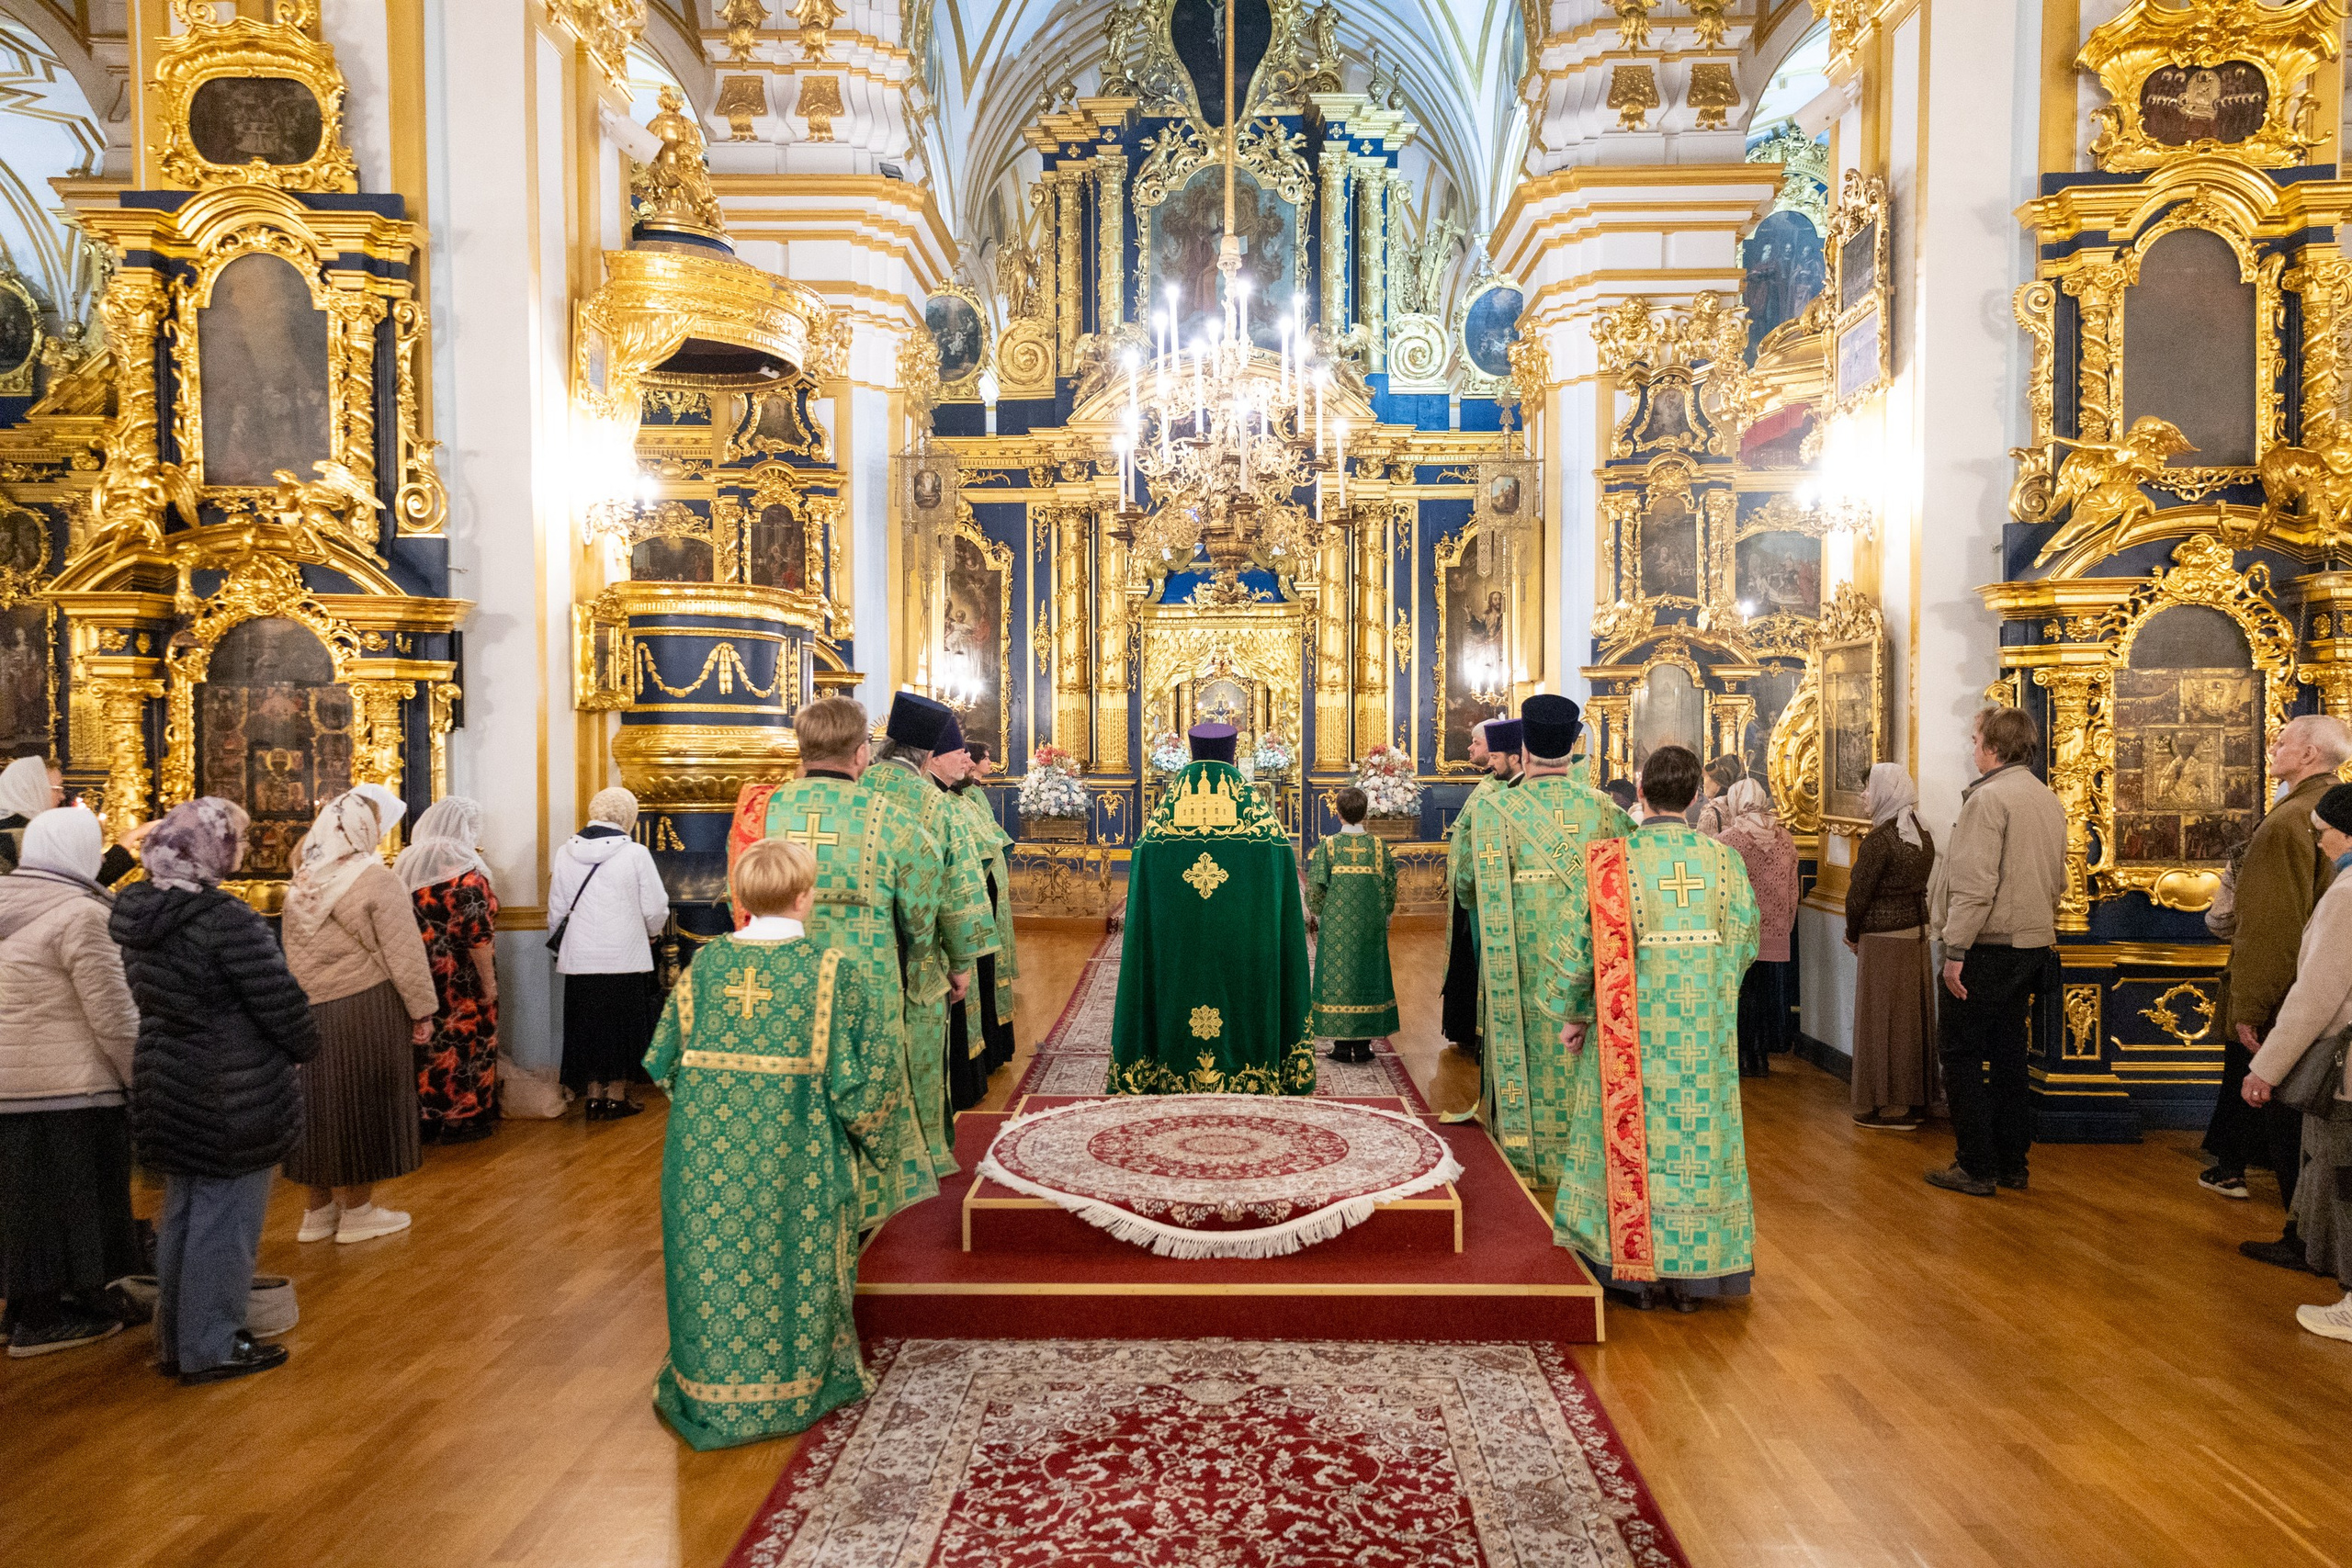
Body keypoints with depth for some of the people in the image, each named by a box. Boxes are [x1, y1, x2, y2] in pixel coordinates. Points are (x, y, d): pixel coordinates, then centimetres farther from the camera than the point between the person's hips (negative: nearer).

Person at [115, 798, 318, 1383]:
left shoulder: (137, 914, 3)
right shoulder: (226, 919, -22)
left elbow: (145, 999, 13)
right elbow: (281, 1002, -19)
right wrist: (306, 1046, 0)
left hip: (165, 1087, 9)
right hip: (232, 1098, -9)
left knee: (182, 1213, 21)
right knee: (224, 1218, 4)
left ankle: (174, 1337, 33)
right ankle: (210, 1349, 14)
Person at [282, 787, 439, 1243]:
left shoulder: (301, 885, 7)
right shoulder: (376, 880, -14)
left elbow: (293, 953, 13)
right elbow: (404, 954, -15)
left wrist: (307, 998, 21)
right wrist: (422, 1011, -8)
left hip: (310, 1012, 6)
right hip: (367, 1009, -6)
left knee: (324, 1101, 15)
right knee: (360, 1102, 5)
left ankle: (319, 1209, 27)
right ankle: (357, 1210, 17)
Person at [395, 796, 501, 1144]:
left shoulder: (406, 864, 7)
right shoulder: (465, 871, -13)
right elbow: (477, 934, -17)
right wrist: (488, 981, -10)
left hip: (419, 974, 7)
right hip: (460, 980, -6)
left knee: (425, 1042, 14)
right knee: (463, 1043, 3)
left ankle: (423, 1117, 22)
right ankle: (460, 1119, 10)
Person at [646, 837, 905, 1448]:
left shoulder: (705, 964, -2)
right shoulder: (839, 972, -10)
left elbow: (663, 1061, 4)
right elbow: (874, 1070, -10)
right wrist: (855, 1125, 7)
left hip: (707, 1151, 2)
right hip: (794, 1160, -2)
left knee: (713, 1266, 15)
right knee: (790, 1264, 14)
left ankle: (710, 1390, 28)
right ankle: (789, 1389, 27)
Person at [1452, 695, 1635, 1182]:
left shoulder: (1497, 810, -11)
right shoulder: (1602, 809, -5)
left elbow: (1466, 882, -4)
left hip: (1522, 969, -1)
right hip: (1587, 970, 2)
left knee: (1528, 1051, 9)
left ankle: (1526, 1154, 16)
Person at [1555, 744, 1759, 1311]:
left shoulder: (1612, 858, -11)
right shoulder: (1722, 858, -3)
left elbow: (1585, 945, -9)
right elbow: (1744, 943, 5)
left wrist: (1573, 1016, 3)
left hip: (1632, 1024, -2)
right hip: (1703, 1032, 2)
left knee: (1632, 1136, 8)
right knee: (1698, 1136, 10)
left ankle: (1637, 1269, 15)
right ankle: (1692, 1272, 18)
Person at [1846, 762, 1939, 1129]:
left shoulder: (1879, 840, -19)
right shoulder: (1923, 835, 6)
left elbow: (1858, 895, -16)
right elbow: (1917, 885, 9)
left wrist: (1853, 936, 1)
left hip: (1883, 939, -8)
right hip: (1917, 932, 8)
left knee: (1881, 1019, 1)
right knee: (1913, 1015, 15)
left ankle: (1887, 1106, 8)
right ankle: (1916, 1099, 24)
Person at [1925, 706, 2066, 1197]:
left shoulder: (1988, 798, -16)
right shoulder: (2050, 801, 12)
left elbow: (1974, 884, -22)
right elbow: (2057, 881, 19)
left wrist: (1955, 948, -19)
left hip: (1987, 948, -9)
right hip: (2033, 946, 9)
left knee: (1962, 1055, 0)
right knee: (2008, 1055, 15)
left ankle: (1976, 1167, 4)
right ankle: (2012, 1163, 22)